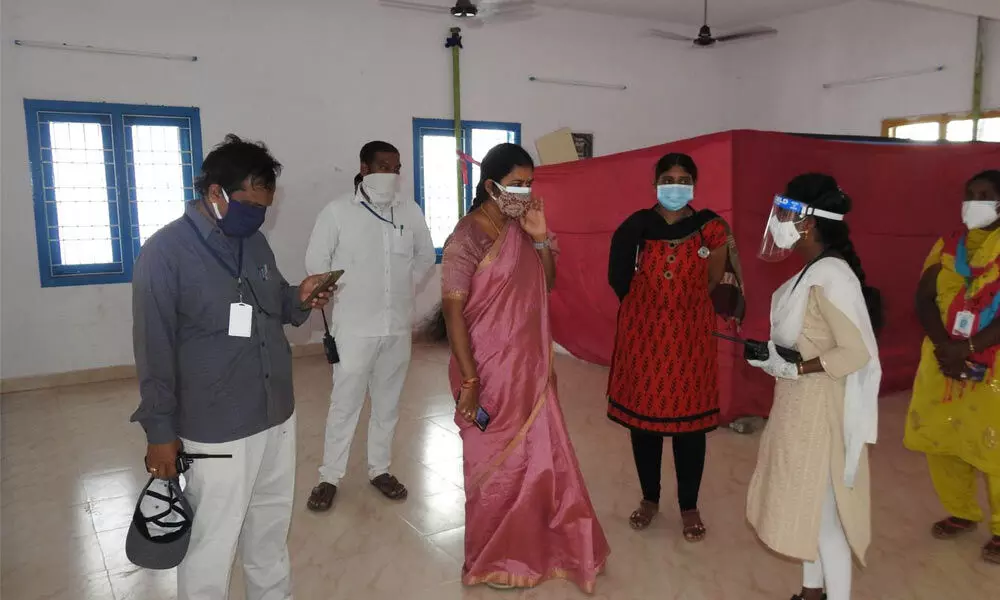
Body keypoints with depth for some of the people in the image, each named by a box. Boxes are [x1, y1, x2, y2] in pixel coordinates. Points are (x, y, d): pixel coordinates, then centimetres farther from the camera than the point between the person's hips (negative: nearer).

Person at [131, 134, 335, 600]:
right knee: (211, 546, 7)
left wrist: (299, 299, -5)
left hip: (277, 417, 7)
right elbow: (155, 350, -13)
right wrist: (160, 431, -11)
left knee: (271, 531, 22)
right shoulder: (165, 252, -14)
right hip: (216, 432, -6)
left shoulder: (255, 242, 5)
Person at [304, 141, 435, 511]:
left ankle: (380, 469, 28)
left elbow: (426, 256, 15)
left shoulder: (410, 211, 1)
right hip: (355, 327, -3)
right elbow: (315, 262, -1)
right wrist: (346, 293, 1)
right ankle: (330, 477, 18)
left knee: (388, 402, 13)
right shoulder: (338, 211, -8)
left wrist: (406, 289, 9)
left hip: (398, 326, 4)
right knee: (345, 404, 3)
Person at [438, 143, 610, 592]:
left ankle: (534, 545, 37)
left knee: (542, 457, 16)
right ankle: (494, 559, 31)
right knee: (497, 463, 9)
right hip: (491, 371, -7)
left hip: (530, 368, 7)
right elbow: (452, 309, -19)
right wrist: (468, 380, -21)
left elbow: (547, 284, 13)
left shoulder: (522, 228, 5)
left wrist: (541, 239, -4)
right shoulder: (468, 237, -16)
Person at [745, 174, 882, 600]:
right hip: (799, 406, 10)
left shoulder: (831, 275, -22)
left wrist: (794, 368, -22)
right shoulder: (814, 271, 6)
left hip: (820, 410, -10)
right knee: (805, 503, 20)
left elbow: (857, 353, -26)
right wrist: (776, 356, 1)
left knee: (823, 511, 3)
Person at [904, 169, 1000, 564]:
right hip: (942, 362, 5)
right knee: (941, 442, 11)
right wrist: (944, 345, -14)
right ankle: (961, 513, 31)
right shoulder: (948, 245, 9)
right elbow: (924, 298, 0)